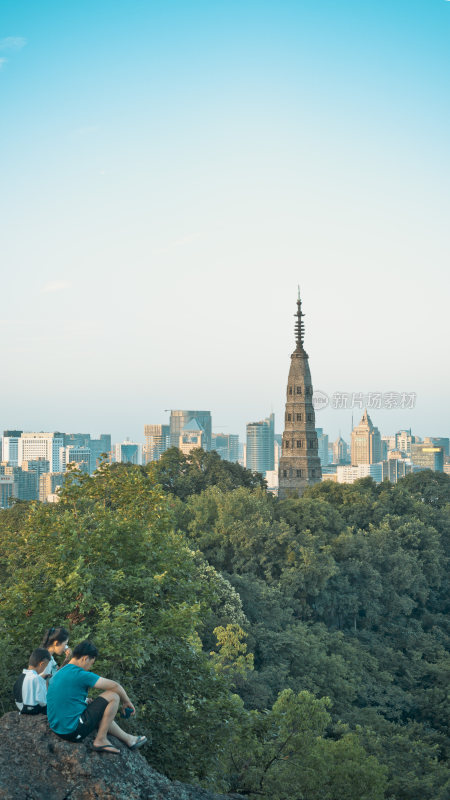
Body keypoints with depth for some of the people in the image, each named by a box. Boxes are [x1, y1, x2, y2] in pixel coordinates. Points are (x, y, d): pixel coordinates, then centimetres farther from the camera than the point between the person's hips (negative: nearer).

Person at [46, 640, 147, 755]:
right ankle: (100, 740, 2)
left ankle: (127, 739, 31)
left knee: (100, 712, 30)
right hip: (73, 731, -10)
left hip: (57, 729, 10)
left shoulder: (57, 674, 11)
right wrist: (127, 702, 8)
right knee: (113, 695, -4)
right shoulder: (80, 675, -16)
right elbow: (114, 686, -8)